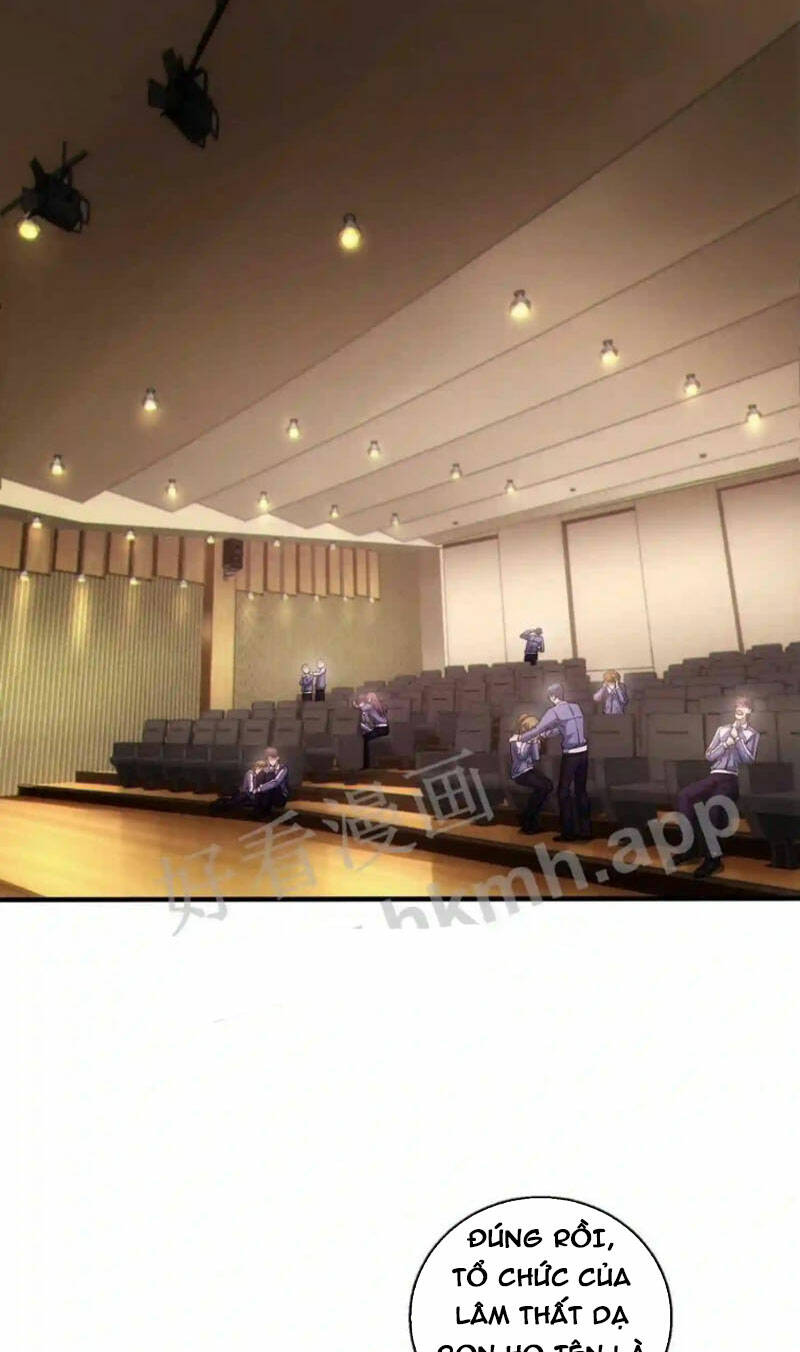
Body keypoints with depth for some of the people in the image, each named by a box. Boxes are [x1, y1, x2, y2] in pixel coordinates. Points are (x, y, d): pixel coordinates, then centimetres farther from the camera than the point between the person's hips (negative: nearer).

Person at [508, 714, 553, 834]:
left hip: (531, 769, 7)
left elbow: (535, 758, 2)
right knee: (541, 787, -26)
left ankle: (532, 816, 2)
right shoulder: (515, 740, -14)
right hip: (520, 773, -7)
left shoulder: (530, 738, 2)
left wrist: (535, 741, -9)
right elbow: (521, 756, -30)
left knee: (548, 785, -16)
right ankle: (525, 819, -8)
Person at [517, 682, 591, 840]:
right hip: (583, 753, 7)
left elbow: (537, 729, -7)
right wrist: (542, 735, 30)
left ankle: (568, 832, 10)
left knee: (564, 792, 6)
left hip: (570, 755, -7)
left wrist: (520, 738, 8)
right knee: (581, 791, 15)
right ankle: (586, 830, 20)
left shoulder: (554, 712, -10)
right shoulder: (576, 707, 12)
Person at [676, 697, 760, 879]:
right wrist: (726, 743, -2)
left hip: (733, 779, -4)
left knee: (713, 804, -35)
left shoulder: (752, 734, 10)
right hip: (715, 776, 4)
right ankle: (692, 845, -19)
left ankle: (711, 857, -25)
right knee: (684, 796, -24)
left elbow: (749, 760, -6)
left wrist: (738, 736, -8)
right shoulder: (723, 729, 20)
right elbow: (708, 756, 13)